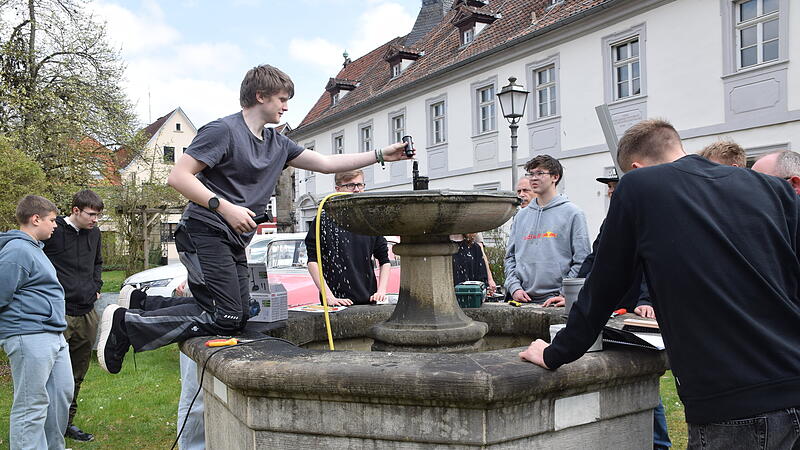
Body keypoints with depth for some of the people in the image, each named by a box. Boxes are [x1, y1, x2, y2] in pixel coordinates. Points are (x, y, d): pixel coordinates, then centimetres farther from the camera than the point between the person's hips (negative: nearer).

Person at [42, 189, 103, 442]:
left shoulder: (94, 233, 12)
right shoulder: (54, 231, -9)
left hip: (87, 313, 6)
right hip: (59, 315, -6)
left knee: (78, 374, 14)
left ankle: (68, 422, 26)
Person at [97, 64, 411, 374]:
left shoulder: (277, 143, 16)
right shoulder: (224, 130, -8)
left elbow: (326, 163, 17)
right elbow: (178, 176, -12)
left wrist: (381, 155, 13)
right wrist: (223, 206, -22)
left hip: (233, 242, 9)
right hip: (204, 233, -9)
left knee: (239, 316, 3)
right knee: (226, 319, -15)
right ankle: (127, 322, -5)